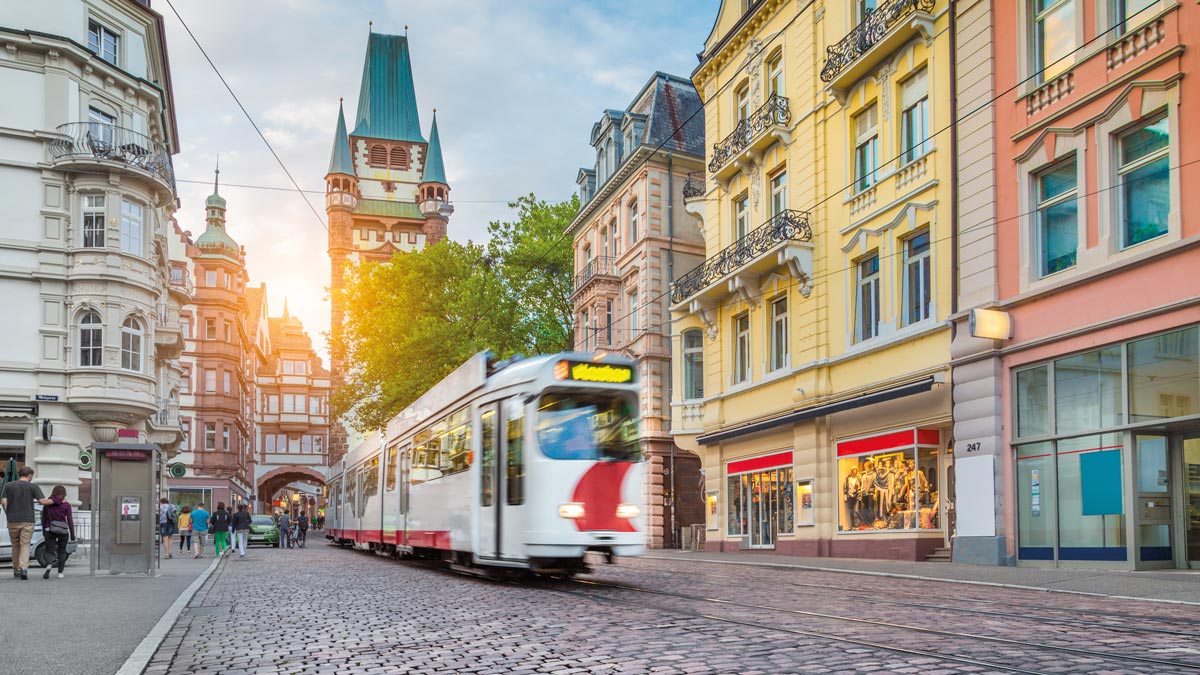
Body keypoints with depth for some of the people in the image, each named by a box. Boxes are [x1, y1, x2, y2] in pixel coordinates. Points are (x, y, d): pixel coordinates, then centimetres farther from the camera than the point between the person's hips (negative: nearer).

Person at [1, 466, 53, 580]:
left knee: (15, 546, 15)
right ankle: (24, 567, -19)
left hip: (13, 521, 2)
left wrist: (8, 514, 12)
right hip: (27, 520, -2)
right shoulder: (33, 487, -2)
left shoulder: (9, 486, 5)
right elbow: (43, 501, -9)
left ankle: (16, 570, 22)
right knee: (25, 545, 1)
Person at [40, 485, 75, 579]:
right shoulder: (66, 505, -5)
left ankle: (49, 565, -26)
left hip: (50, 530, 1)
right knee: (62, 552, 12)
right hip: (63, 531, -1)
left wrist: (44, 531, 20)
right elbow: (70, 520, -4)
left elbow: (44, 519, 9)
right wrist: (72, 534, 1)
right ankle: (60, 572, 7)